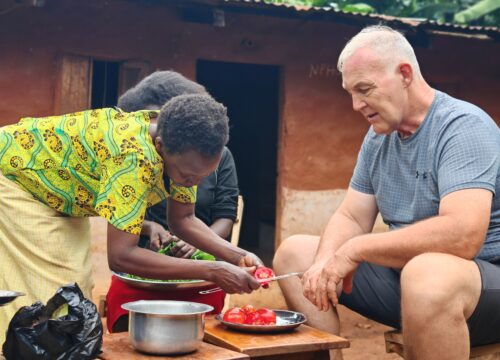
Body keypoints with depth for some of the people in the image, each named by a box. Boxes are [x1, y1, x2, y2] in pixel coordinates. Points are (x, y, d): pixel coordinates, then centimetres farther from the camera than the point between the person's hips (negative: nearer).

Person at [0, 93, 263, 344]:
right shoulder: (135, 157, -40)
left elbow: (183, 219, -1)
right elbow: (120, 256, -41)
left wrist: (237, 256, -17)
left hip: (59, 199, 8)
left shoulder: (183, 151, -16)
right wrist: (212, 271, -39)